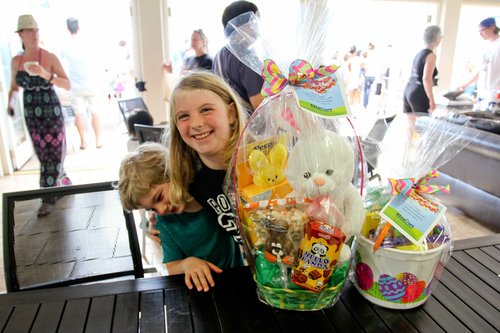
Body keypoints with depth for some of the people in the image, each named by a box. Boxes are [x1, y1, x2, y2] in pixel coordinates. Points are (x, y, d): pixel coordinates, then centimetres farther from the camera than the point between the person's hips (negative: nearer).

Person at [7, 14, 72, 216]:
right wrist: (9, 101, -3)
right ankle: (64, 184, 30)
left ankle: (48, 199, 7)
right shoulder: (16, 61, 5)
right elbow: (14, 86, 16)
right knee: (44, 154, 11)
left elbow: (68, 85, -13)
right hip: (31, 115, 5)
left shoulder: (50, 57, -8)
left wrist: (46, 75, -26)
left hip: (52, 113, -4)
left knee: (52, 154, -1)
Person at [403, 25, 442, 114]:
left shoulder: (419, 53, 15)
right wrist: (432, 101, -20)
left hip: (408, 90, 9)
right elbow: (426, 79, -20)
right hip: (419, 94, -9)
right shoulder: (431, 55, -10)